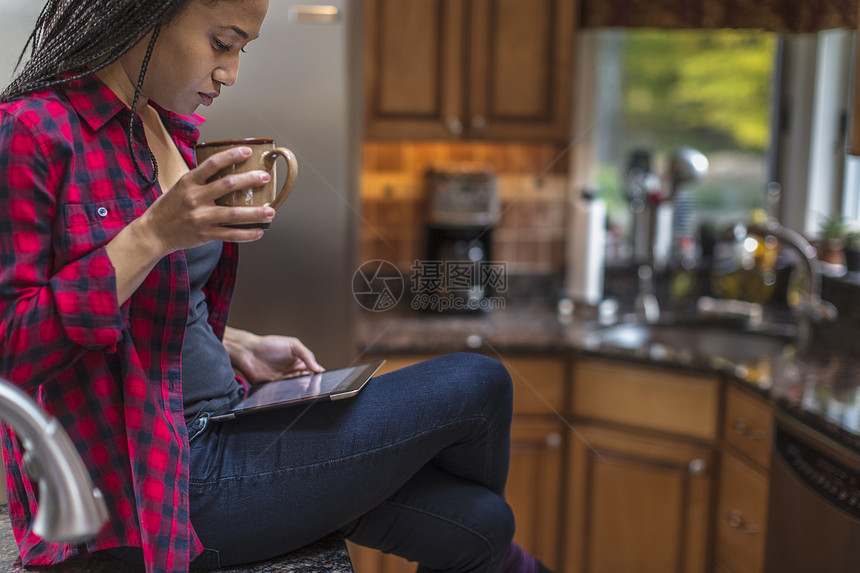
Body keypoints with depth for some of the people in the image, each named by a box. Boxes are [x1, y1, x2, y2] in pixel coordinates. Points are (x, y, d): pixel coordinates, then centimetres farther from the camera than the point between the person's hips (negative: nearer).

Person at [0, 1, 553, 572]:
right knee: (478, 387, -8)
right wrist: (152, 237, -27)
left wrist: (239, 347, 5)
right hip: (154, 486, -8)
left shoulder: (166, 128, 12)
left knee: (476, 524, -4)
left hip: (221, 427, 8)